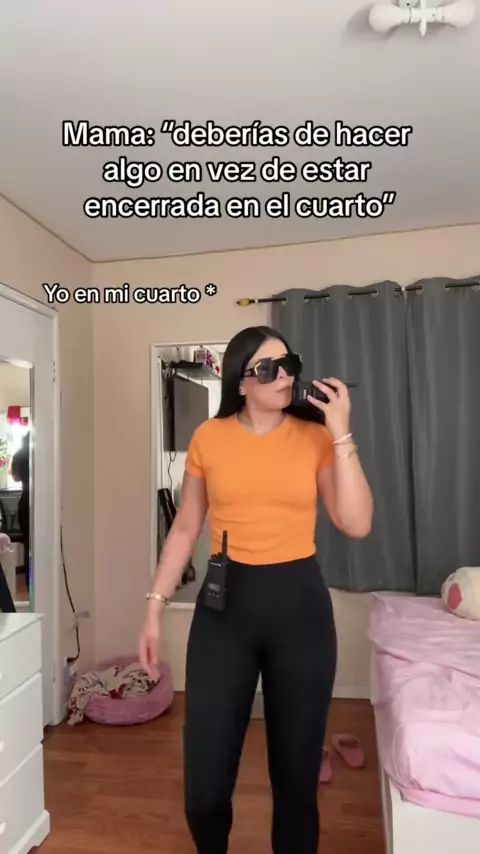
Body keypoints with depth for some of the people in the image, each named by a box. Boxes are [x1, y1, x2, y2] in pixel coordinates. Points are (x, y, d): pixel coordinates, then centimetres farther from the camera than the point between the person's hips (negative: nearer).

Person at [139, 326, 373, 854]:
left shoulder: (315, 437, 0)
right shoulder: (208, 438, 0)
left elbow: (357, 525, -8)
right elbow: (185, 528, 6)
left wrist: (341, 435, -13)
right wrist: (155, 605, 3)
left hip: (300, 604, 0)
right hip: (225, 602, 0)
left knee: (296, 767, 12)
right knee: (205, 776, 8)